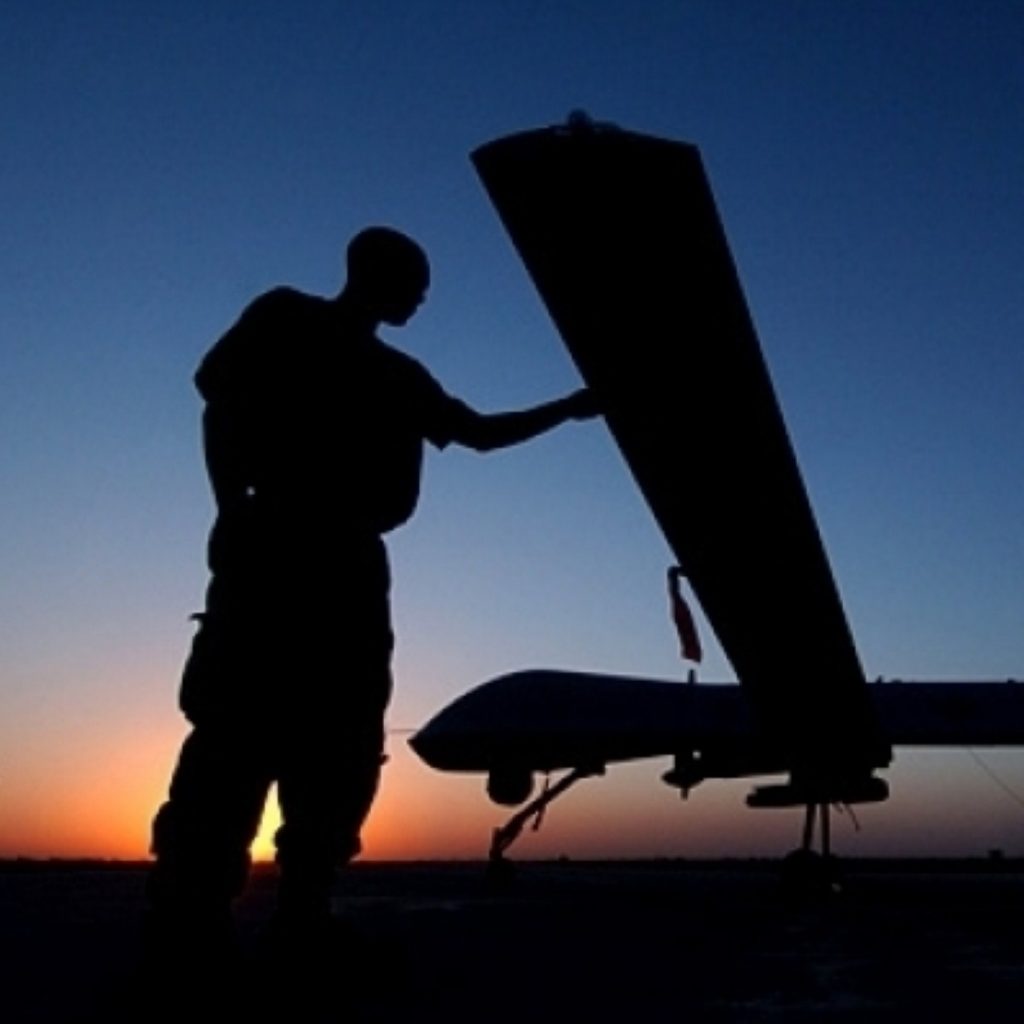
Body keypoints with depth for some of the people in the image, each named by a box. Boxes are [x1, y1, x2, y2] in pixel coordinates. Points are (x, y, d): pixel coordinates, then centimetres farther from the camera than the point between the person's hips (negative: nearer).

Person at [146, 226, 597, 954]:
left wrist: (568, 409, 27)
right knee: (243, 729, -16)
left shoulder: (398, 375, 27)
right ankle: (186, 919, -17)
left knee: (342, 743, -2)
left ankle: (304, 914, 0)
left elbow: (481, 432, 33)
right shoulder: (285, 321, 11)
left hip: (350, 559, 7)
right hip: (275, 549, -7)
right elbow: (220, 406, 1)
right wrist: (235, 514, -12)